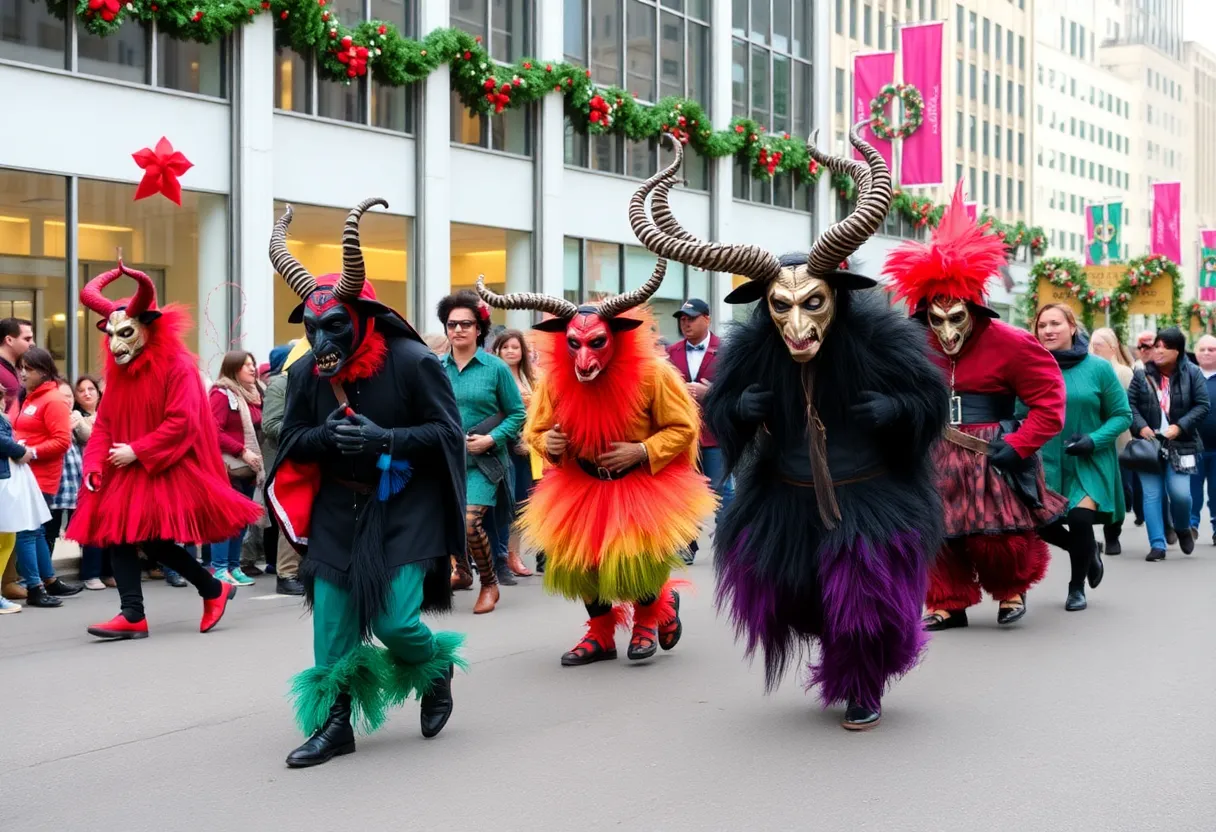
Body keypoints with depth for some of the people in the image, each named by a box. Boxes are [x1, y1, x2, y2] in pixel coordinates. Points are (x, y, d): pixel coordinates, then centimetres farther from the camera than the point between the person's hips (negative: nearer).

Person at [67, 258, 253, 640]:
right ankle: (133, 616, -2)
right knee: (115, 530, -3)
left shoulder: (177, 365, -13)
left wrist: (137, 452, -20)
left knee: (151, 540, -13)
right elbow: (103, 425, 8)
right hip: (127, 473, 8)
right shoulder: (116, 370, 9)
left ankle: (214, 589, 7)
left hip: (170, 471, -8)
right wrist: (94, 466, -7)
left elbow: (182, 423, -20)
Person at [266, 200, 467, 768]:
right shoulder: (306, 372, -1)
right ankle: (334, 724, 17)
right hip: (336, 509, 4)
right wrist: (325, 436, -16)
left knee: (394, 620, -10)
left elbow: (448, 433, -11)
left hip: (404, 509, -4)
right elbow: (292, 440, 7)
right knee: (332, 625, 2)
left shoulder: (411, 361, -13)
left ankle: (437, 669, 24)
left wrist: (384, 439, -24)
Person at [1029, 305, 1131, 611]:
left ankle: (1077, 587, 10)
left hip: (1090, 463, -2)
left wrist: (1094, 440, -16)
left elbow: (1122, 415, -1)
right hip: (1047, 463, 2)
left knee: (1080, 518, -18)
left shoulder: (1098, 368, -6)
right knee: (1041, 523, -3)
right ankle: (1087, 550, 34)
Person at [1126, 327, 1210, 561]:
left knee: (1180, 493, -10)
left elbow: (1203, 405, -4)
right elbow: (1130, 402, 2)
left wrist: (1180, 427, -15)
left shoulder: (1192, 373, -2)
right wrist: (1141, 426, -14)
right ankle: (1157, 545, 2)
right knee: (1152, 495, -2)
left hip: (1180, 445, -2)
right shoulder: (1142, 374, 2)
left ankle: (1182, 528, 21)